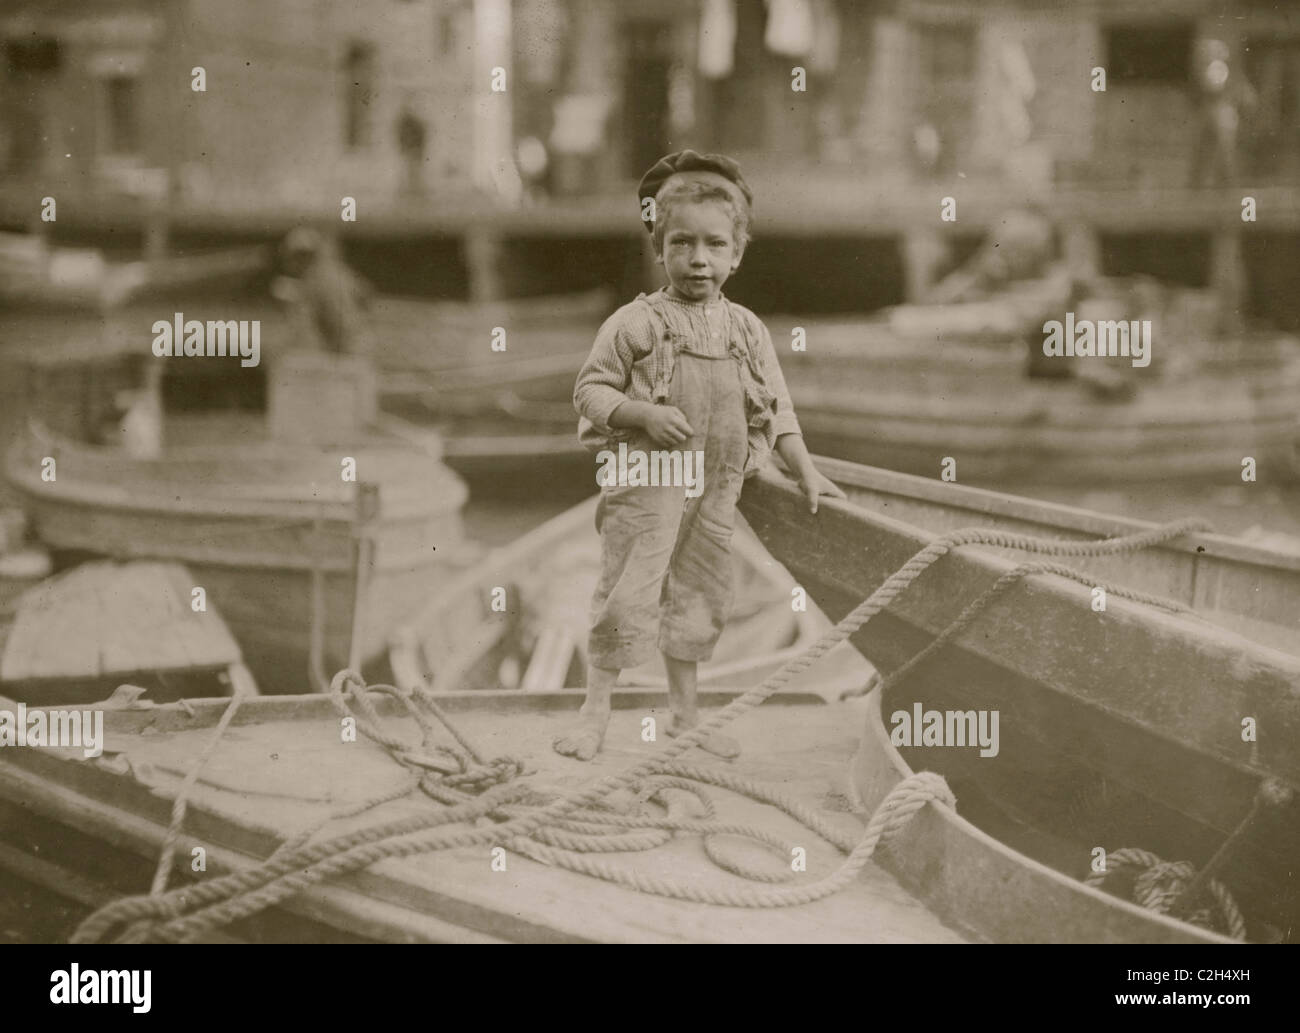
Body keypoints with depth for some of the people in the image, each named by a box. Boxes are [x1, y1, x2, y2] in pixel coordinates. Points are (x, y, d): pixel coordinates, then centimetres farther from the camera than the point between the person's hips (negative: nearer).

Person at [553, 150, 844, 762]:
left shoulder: (747, 331, 7)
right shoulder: (636, 323, -6)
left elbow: (775, 410, 13)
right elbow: (590, 390, -6)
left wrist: (806, 472, 7)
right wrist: (645, 414, -21)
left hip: (717, 488, 5)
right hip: (646, 481, -5)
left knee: (701, 596, 13)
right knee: (627, 594, -6)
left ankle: (685, 715, 26)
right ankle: (595, 712, 5)